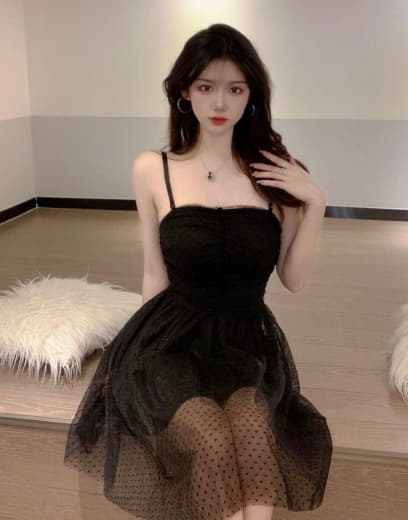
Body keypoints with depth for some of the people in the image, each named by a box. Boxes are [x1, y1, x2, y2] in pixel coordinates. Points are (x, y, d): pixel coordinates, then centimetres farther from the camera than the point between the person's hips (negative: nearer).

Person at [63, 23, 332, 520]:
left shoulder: (275, 172, 3)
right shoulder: (153, 169, 1)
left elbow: (293, 279, 4)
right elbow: (155, 276, 6)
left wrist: (314, 202, -6)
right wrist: (143, 353, 8)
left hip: (247, 341, 1)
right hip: (172, 338, -1)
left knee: (251, 430, -32)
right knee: (214, 441, -30)